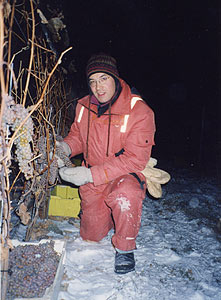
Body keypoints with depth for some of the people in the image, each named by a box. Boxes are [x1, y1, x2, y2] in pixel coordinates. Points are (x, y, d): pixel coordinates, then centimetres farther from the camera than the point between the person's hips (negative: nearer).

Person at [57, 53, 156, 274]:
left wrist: (90, 175, -30)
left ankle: (124, 247, -11)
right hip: (91, 177, 5)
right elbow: (77, 135, 13)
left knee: (125, 196, -40)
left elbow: (135, 158, -25)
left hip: (127, 173, -4)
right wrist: (65, 147, -12)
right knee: (91, 235, 10)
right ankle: (105, 212, 44)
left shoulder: (138, 111, -21)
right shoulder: (84, 107, -4)